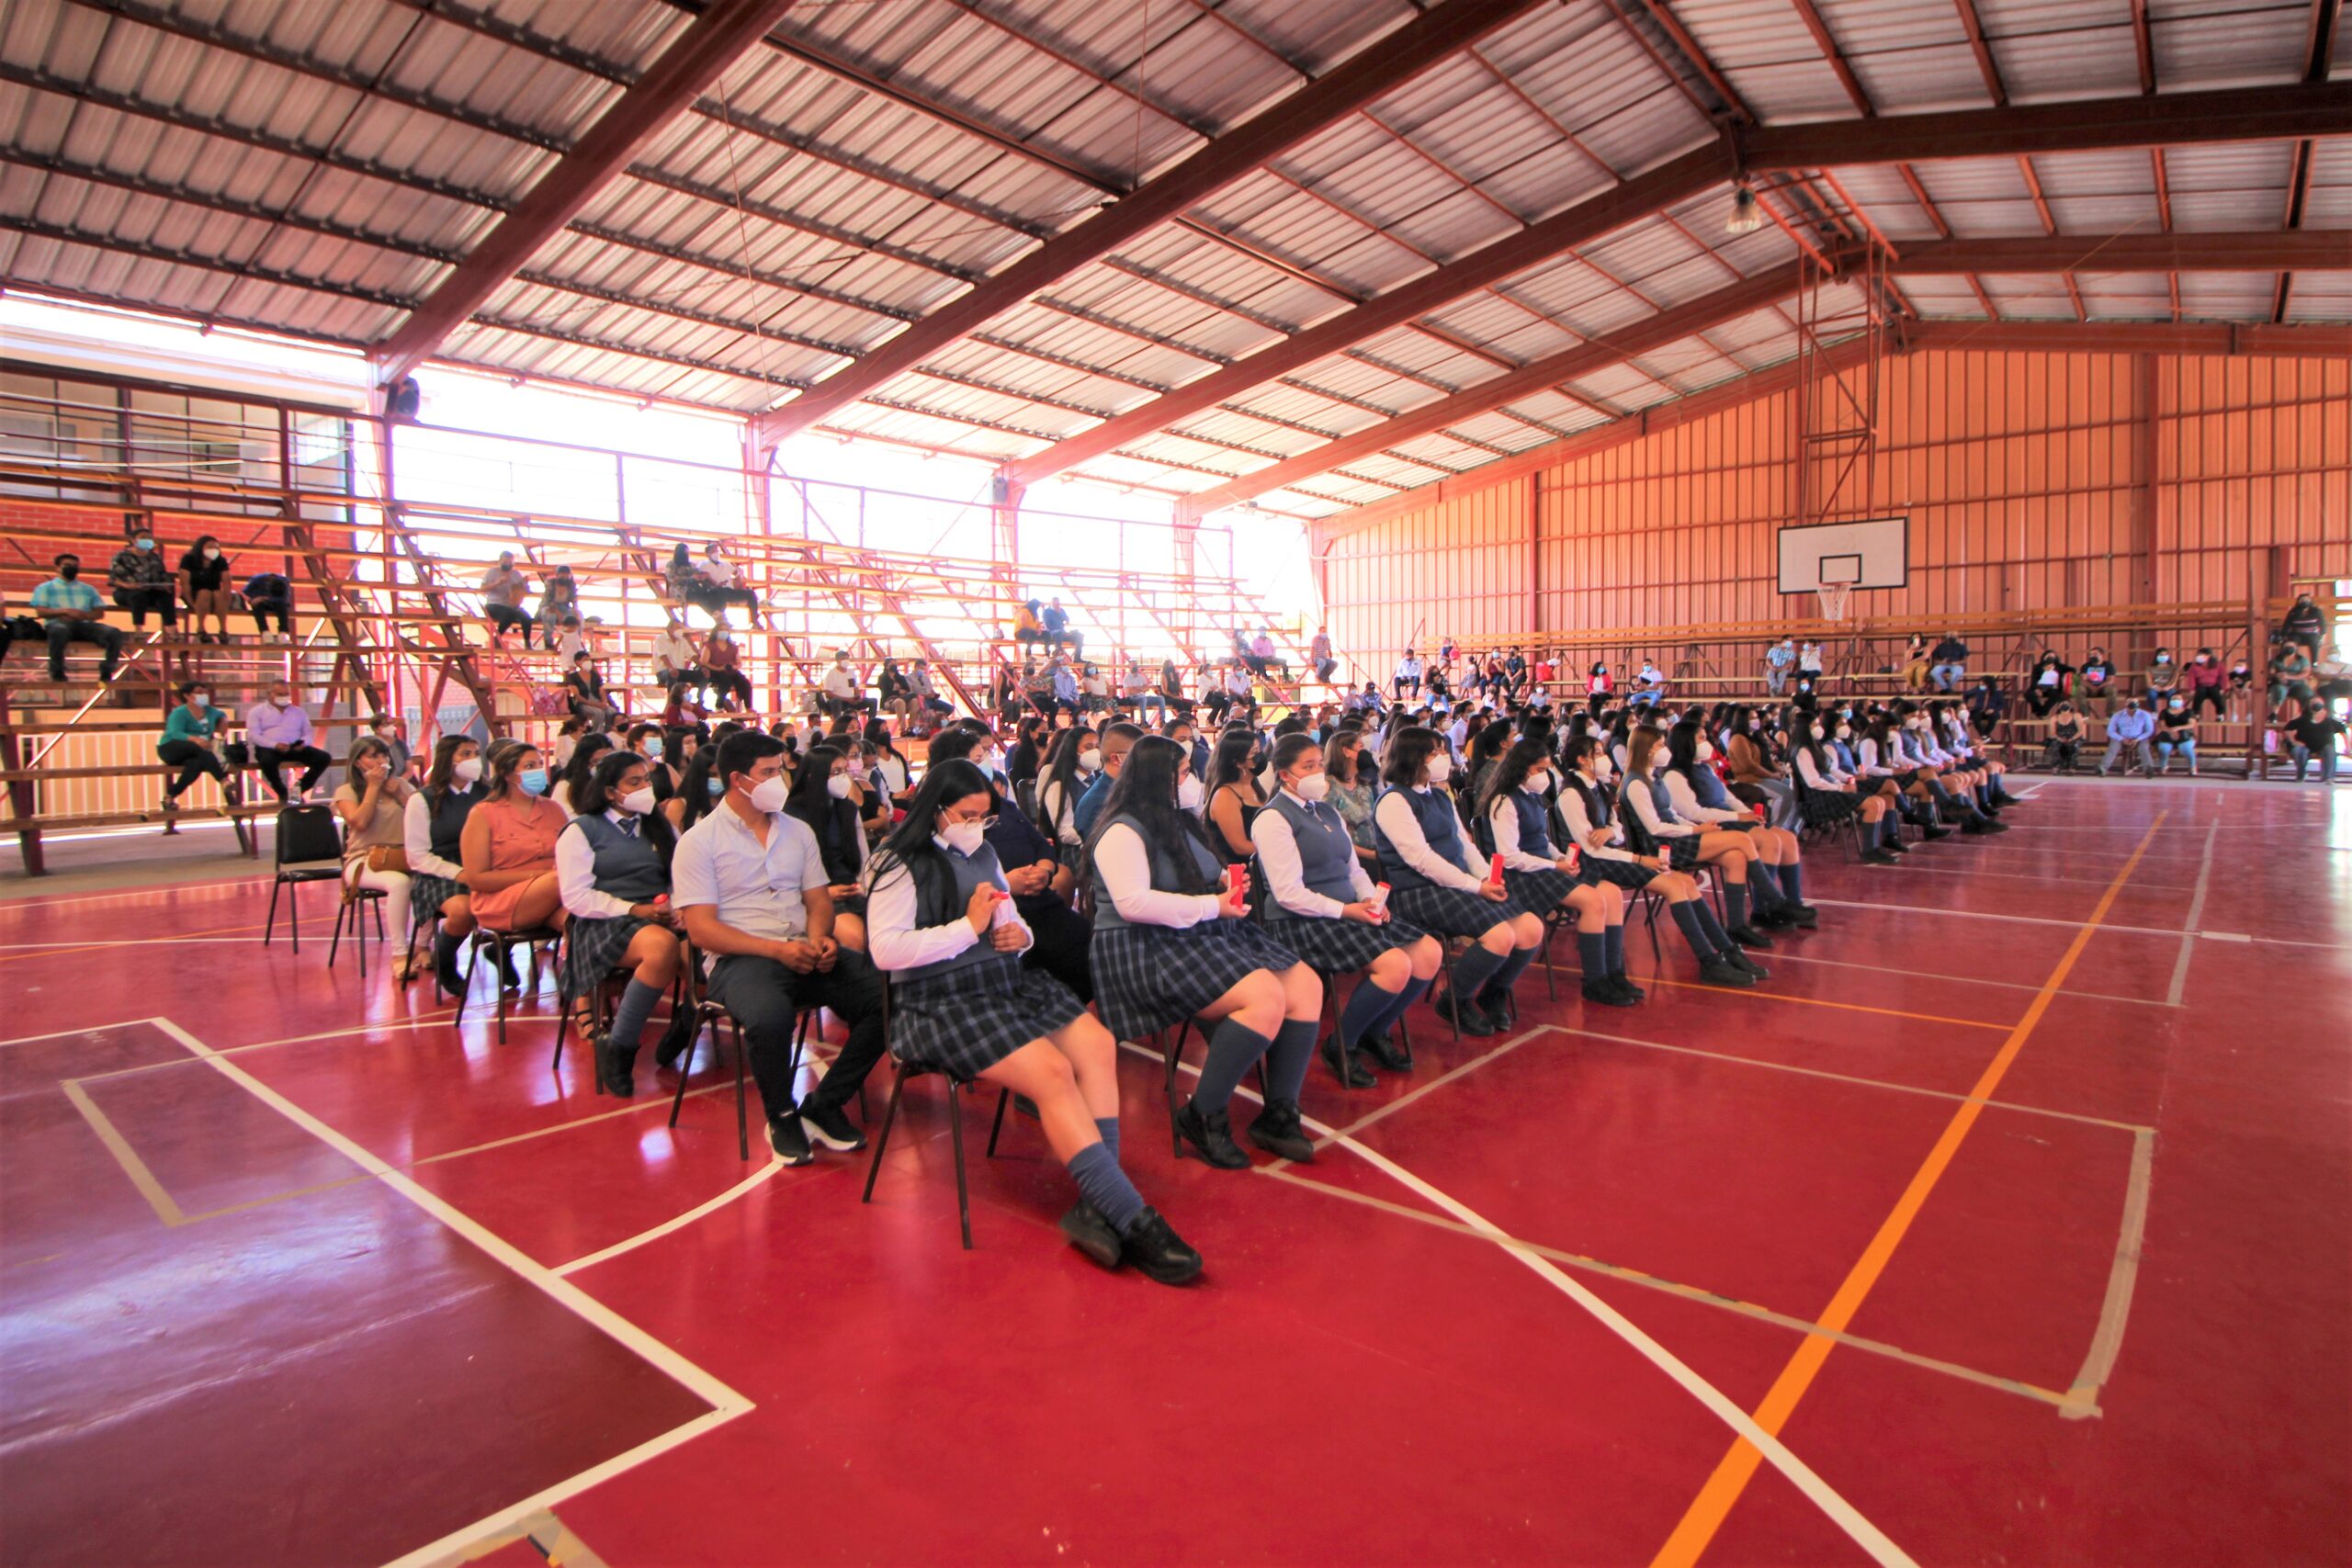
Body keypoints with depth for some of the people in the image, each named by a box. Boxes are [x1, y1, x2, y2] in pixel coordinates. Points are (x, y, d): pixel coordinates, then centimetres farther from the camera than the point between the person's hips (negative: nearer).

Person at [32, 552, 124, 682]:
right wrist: (65, 611, -12)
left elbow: (100, 613, 16)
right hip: (58, 622, -3)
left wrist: (84, 615, -6)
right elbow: (41, 612, 5)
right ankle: (57, 671, -25)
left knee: (114, 632, -29)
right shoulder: (45, 588, 20)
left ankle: (106, 670, -22)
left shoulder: (88, 589, 28)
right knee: (59, 630, -43)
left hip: (85, 624, 3)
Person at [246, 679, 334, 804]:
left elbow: (309, 734, 17)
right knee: (267, 760, -40)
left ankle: (300, 789, -6)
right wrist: (275, 745, -19)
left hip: (296, 749, 4)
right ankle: (282, 793, -15)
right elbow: (253, 735, -1)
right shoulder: (257, 711, 13)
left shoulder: (298, 712, 25)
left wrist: (303, 743, -9)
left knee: (324, 758, -22)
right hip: (269, 748, -3)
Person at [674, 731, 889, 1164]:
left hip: (804, 953, 5)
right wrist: (777, 949, -19)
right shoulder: (699, 841, 0)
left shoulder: (798, 830, 16)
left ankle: (823, 1105, -3)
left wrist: (820, 938, -8)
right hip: (739, 958, -5)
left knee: (885, 997, -20)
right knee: (769, 1016, -38)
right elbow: (702, 930, -7)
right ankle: (782, 1117, -8)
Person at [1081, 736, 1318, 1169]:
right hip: (1146, 950, -10)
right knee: (1266, 999, -27)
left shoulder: (1180, 822, 19)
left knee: (1306, 986, -5)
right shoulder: (1123, 833, -10)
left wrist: (1225, 885, 7)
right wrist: (1212, 905, -20)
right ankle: (1202, 1117, -12)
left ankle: (1279, 1114, 0)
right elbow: (1132, 902, -23)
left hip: (1205, 937, 10)